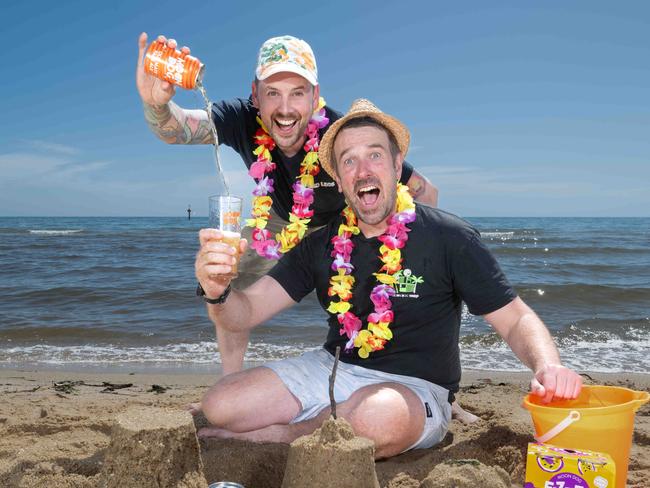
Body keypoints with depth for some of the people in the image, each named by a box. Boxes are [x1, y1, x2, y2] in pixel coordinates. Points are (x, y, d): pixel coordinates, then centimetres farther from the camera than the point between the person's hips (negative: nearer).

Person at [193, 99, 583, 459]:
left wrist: (548, 366, -29)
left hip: (415, 386, -3)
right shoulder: (323, 245, -1)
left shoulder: (448, 238, -12)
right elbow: (246, 313, -5)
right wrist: (218, 292, -29)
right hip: (333, 369, 3)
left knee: (379, 414, -38)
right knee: (220, 404, -10)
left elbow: (517, 319, -7)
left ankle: (282, 435, -9)